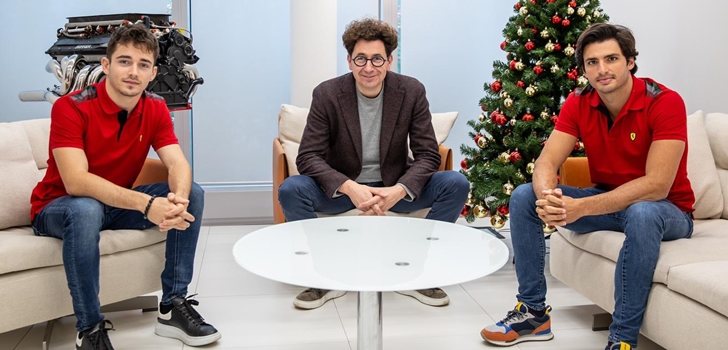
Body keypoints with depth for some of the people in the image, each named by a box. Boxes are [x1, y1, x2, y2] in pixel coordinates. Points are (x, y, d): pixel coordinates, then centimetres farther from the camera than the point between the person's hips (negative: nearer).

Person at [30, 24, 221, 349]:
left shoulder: (156, 108, -6)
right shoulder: (70, 107, -23)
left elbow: (178, 164, -17)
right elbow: (76, 182, -35)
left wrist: (178, 199, -42)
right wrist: (147, 204, -47)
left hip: (119, 203, 5)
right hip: (59, 207, -5)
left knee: (193, 193, -13)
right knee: (86, 210, -40)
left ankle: (173, 306, -10)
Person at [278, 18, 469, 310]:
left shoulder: (411, 92, -9)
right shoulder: (327, 94, -12)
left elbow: (428, 155, -9)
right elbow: (308, 157, -16)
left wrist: (399, 190, -30)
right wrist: (350, 188, -34)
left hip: (394, 187, 1)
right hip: (342, 188, -1)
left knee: (456, 184, -20)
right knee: (290, 189, -29)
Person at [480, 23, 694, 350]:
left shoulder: (665, 102, -22)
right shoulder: (578, 103, -6)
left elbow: (657, 186, -30)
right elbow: (547, 162, -13)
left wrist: (581, 208, -39)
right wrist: (548, 197, -38)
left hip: (665, 210, -5)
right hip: (606, 201, 5)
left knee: (641, 214, -40)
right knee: (524, 196, -11)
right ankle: (533, 311, -3)